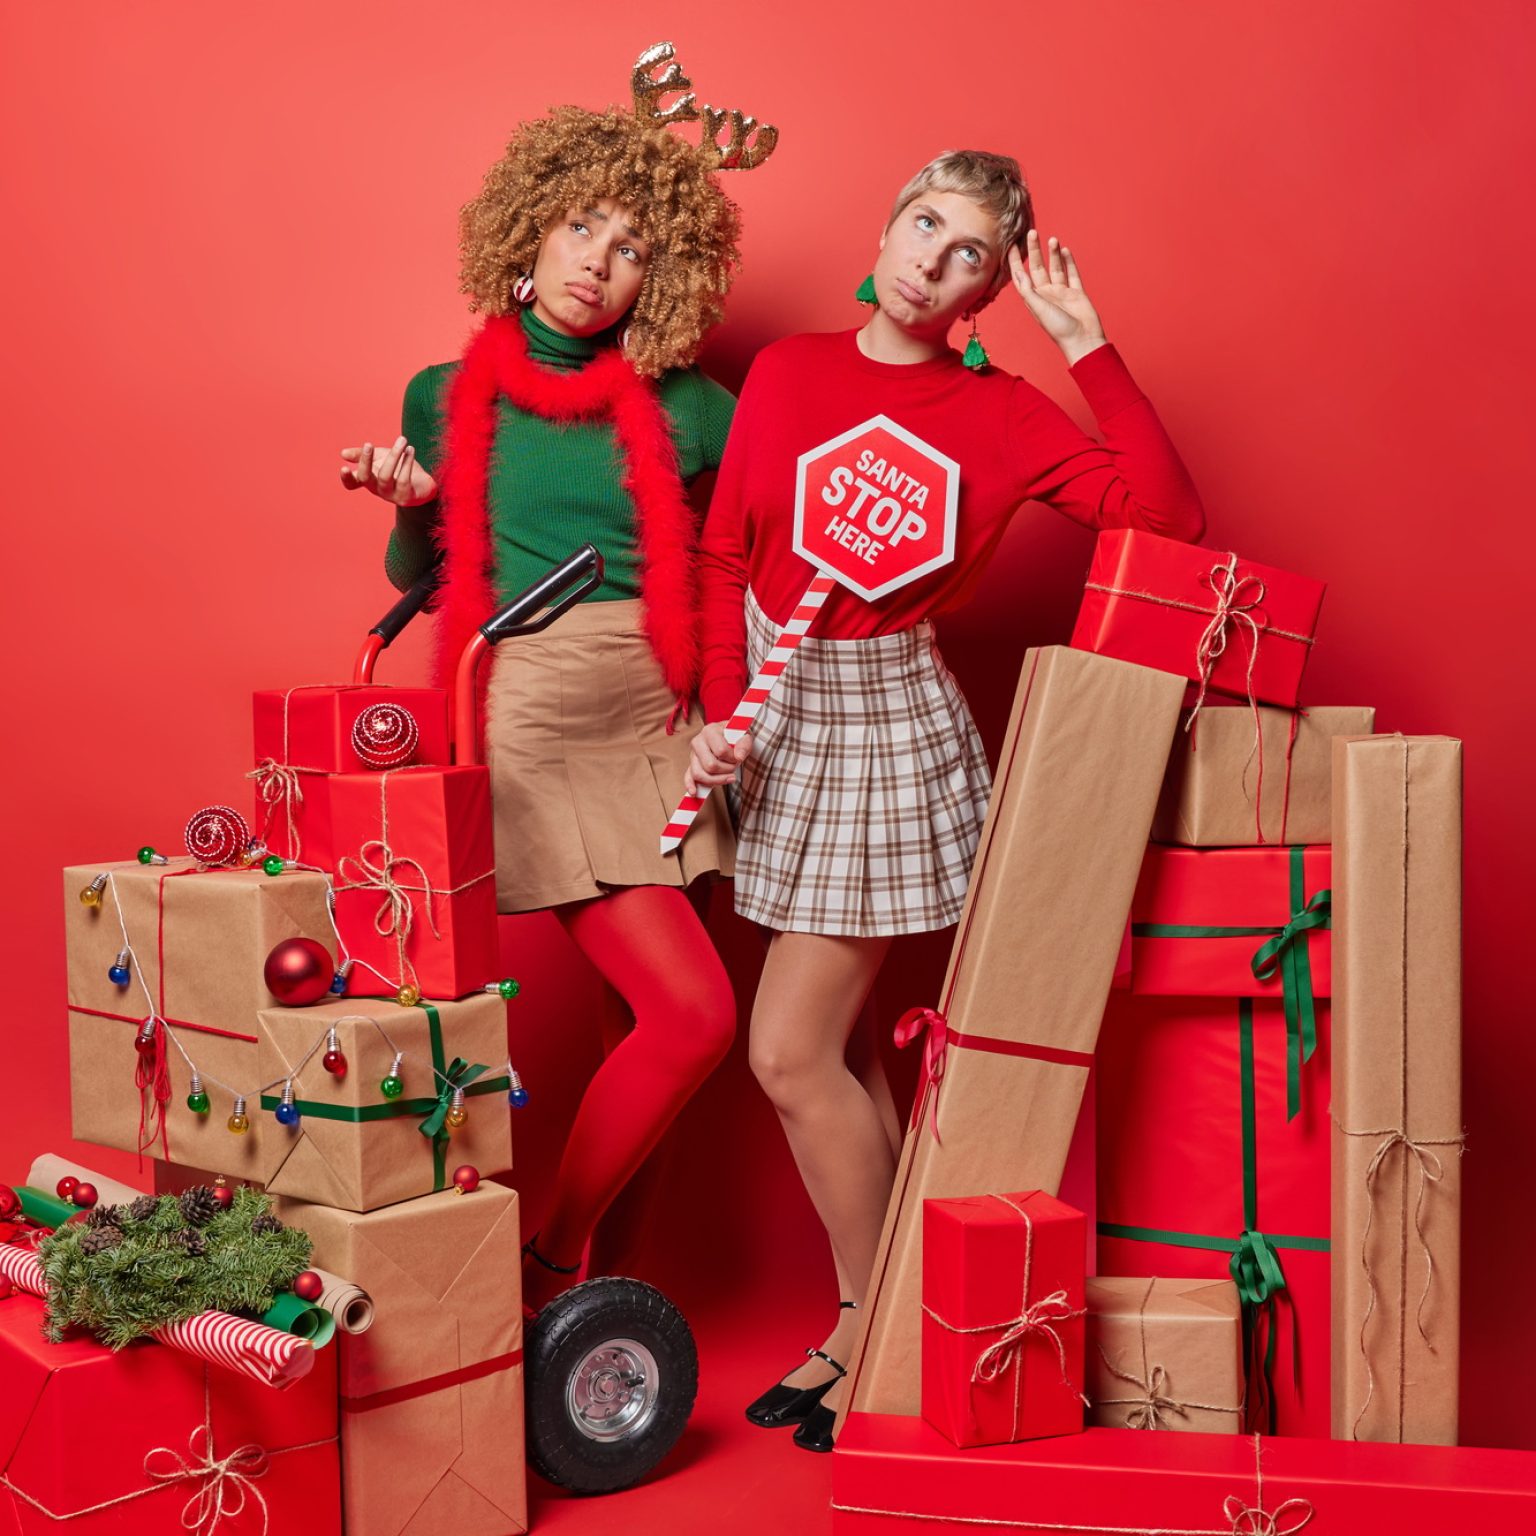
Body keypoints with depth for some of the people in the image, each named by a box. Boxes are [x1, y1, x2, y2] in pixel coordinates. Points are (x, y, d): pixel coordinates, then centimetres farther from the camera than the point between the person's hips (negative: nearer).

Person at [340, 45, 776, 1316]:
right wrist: (407, 504, -4)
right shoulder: (449, 395, 7)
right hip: (527, 724, -3)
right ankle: (554, 1257, 10)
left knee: (651, 1017, -2)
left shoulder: (679, 408, 8)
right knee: (693, 1011, -10)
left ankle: (559, 1259, 18)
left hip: (652, 721, 3)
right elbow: (418, 581, 12)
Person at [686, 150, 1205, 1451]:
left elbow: (1167, 512, -16)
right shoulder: (786, 371, 5)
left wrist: (1085, 342, -15)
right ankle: (877, 1324, 27)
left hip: (890, 724, -5)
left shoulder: (999, 414, -5)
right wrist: (721, 711, -3)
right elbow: (726, 555, 7)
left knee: (791, 1052, -5)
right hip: (775, 720, 5)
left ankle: (876, 1335, 17)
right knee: (826, 1049, 11)